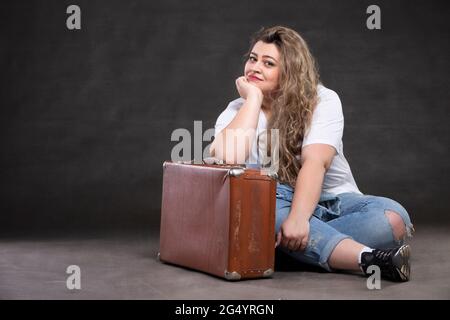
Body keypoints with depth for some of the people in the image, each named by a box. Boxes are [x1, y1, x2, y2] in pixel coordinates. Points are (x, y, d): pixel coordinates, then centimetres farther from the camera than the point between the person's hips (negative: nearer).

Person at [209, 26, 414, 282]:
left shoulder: (323, 100, -5)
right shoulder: (237, 110, 2)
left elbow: (315, 161, -22)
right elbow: (229, 158, -21)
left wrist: (298, 219, -37)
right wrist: (253, 97, -13)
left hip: (335, 201, -1)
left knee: (394, 216, -28)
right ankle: (367, 258, -44)